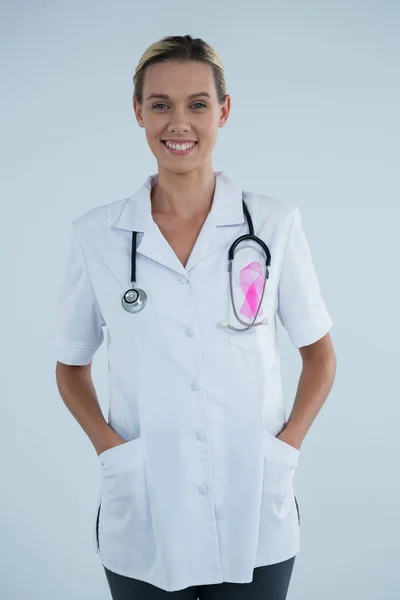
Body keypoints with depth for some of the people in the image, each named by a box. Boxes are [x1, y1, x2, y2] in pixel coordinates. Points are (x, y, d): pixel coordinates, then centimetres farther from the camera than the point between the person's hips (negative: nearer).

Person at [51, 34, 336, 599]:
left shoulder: (276, 223, -4)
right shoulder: (96, 235, -3)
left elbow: (319, 355, 6)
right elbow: (71, 367, 7)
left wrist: (287, 445, -6)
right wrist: (109, 447, -6)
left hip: (255, 520, 0)